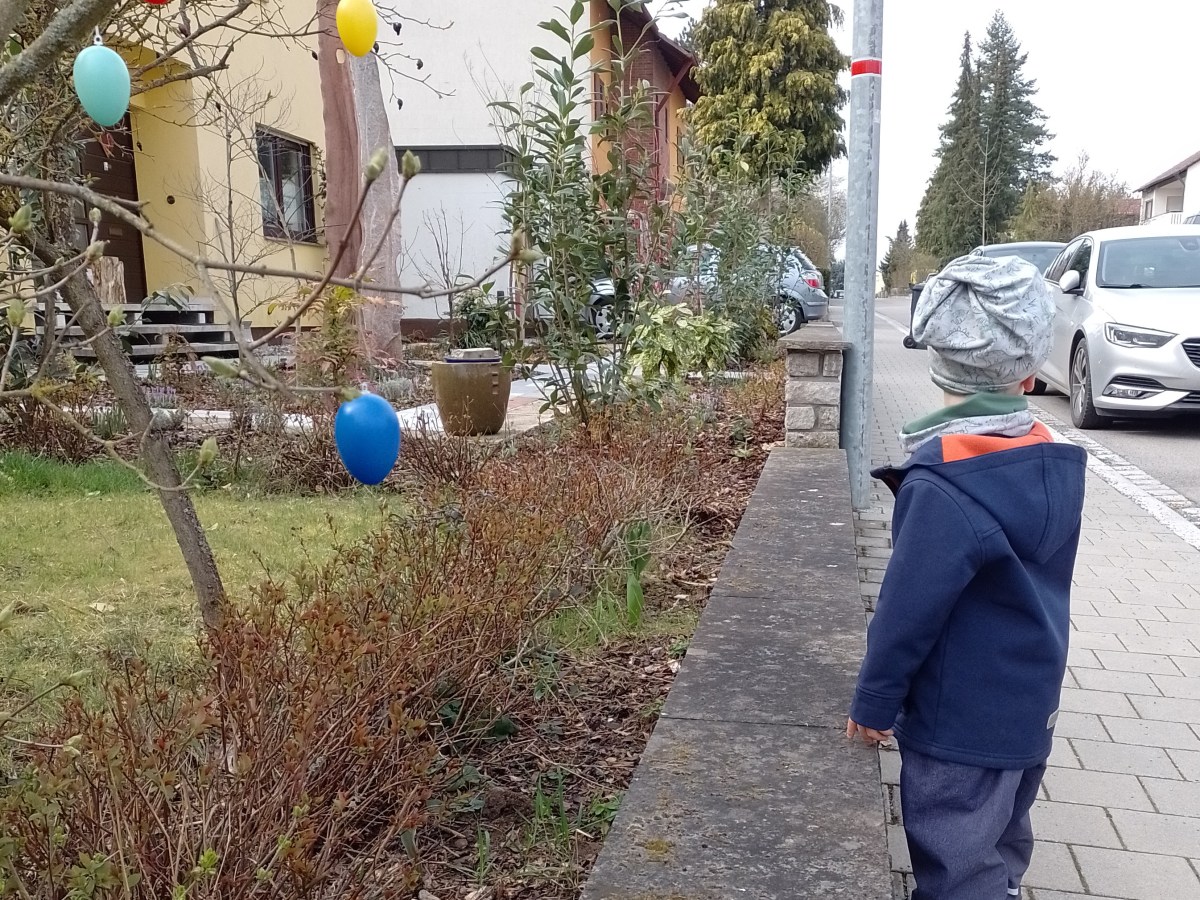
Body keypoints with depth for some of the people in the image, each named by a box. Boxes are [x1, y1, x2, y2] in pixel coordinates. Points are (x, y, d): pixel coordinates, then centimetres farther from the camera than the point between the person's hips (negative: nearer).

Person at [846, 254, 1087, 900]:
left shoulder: (943, 483, -26)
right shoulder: (1052, 461, -2)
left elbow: (909, 606, -22)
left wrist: (873, 703, -9)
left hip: (961, 725, -8)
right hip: (1031, 709, 8)